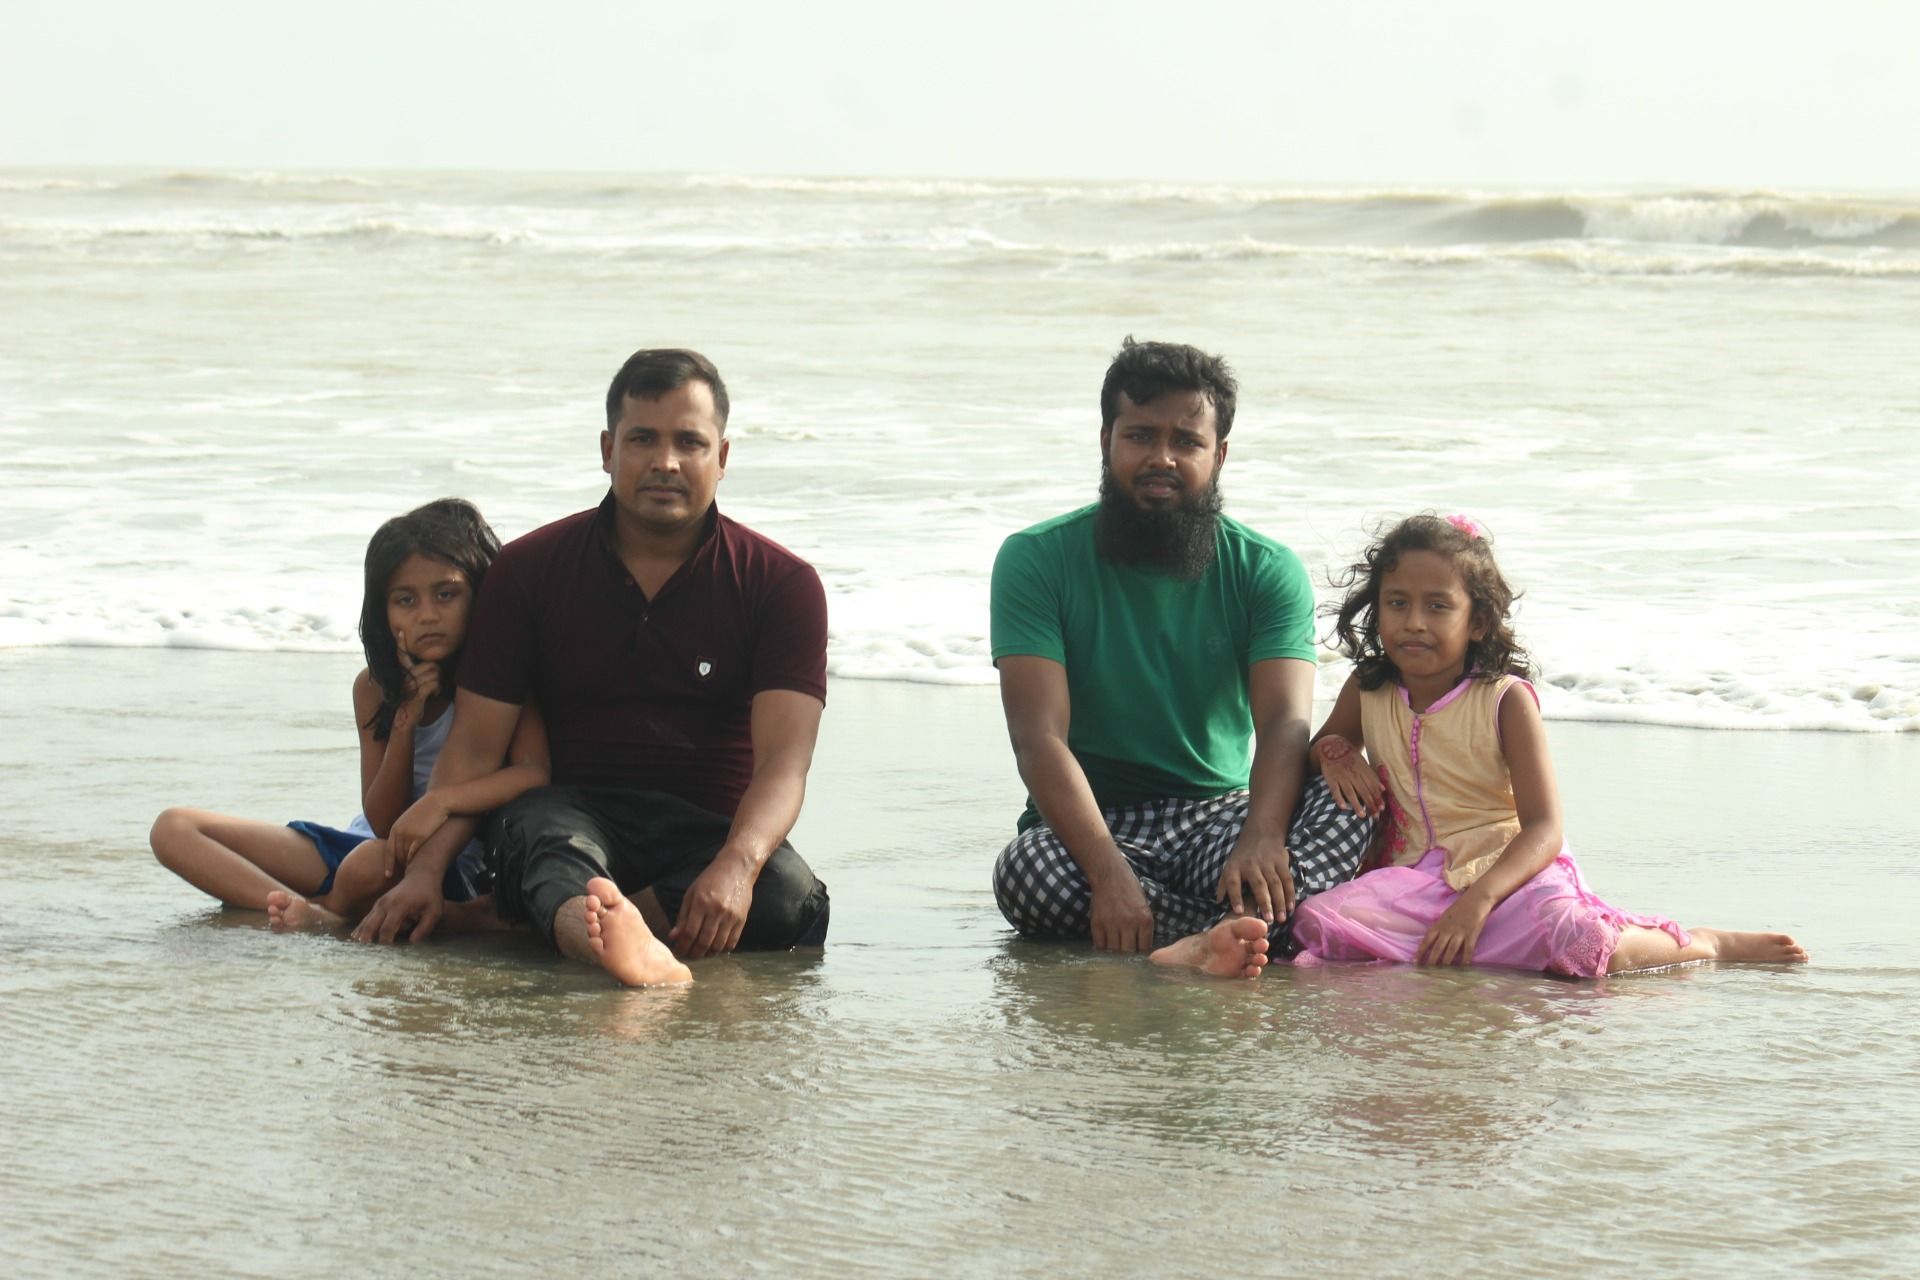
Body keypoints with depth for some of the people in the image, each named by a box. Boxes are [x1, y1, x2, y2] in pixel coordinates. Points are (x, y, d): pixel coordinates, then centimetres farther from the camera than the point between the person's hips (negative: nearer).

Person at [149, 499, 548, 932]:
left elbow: (534, 775, -30)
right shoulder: (375, 688, -1)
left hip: (457, 861, -5)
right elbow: (384, 822, -7)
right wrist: (407, 716, -19)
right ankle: (317, 916, -30)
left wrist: (439, 801, -41)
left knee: (372, 863, -42)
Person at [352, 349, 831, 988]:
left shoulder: (782, 583, 3)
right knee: (536, 822, -38)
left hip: (714, 832, 1)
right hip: (573, 810, -1)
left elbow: (783, 758, -10)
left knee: (788, 899, -33)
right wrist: (425, 869, -16)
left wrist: (736, 865, -32)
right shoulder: (529, 569, 7)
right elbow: (474, 746, 3)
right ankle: (596, 933, -70)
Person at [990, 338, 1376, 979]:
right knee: (1026, 875, -36)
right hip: (1089, 827, -2)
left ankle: (1214, 941, -51)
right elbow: (1040, 735, -15)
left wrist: (1262, 839, -36)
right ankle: (1255, 929, -35)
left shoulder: (1266, 571, 3)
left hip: (1218, 819, 2)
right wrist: (1109, 871, -32)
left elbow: (1284, 722, -13)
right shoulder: (1036, 560, -3)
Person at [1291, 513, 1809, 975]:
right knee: (1319, 920, -29)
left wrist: (1477, 902, -30)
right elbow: (1323, 742, 29)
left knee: (1581, 944, -35)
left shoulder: (1506, 701, -7)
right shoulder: (1367, 692, 6)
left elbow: (1544, 828, -13)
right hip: (1419, 878, 3)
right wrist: (1334, 752, 1)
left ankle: (1709, 944, -4)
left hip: (1510, 872, -3)